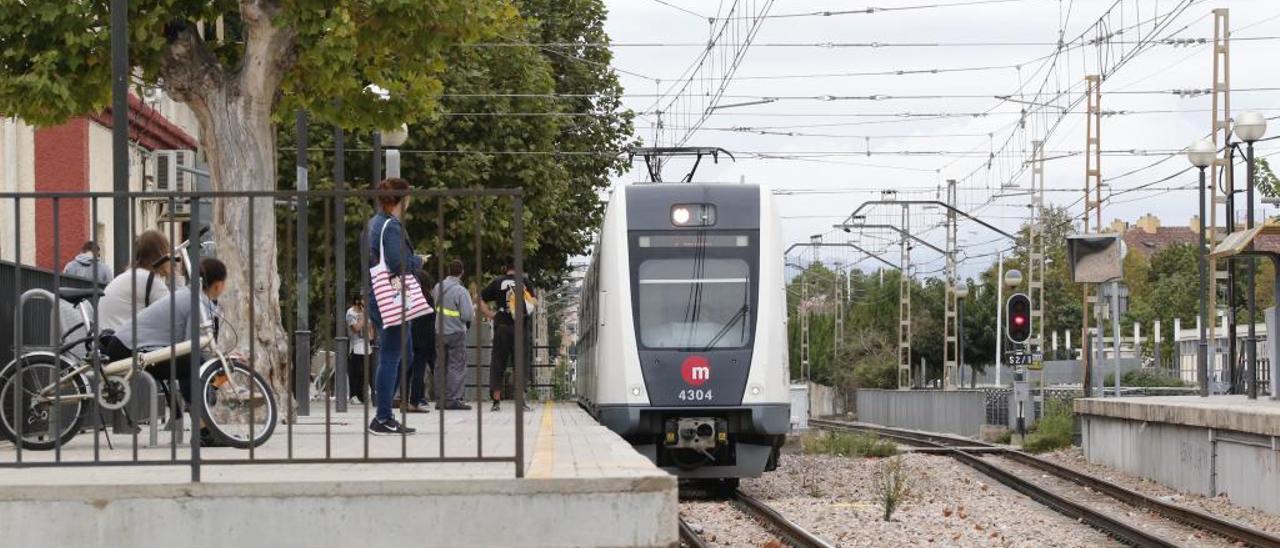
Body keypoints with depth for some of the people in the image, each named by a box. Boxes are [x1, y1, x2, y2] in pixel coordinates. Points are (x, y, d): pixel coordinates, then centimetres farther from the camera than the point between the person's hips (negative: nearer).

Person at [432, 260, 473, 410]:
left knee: (441, 366, 11)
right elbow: (468, 315, -17)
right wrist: (474, 309, 3)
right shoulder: (461, 291, -15)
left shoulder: (438, 287, 3)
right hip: (456, 332, -6)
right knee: (456, 366, -1)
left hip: (440, 332, 6)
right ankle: (453, 399, -5)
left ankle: (440, 399, 13)